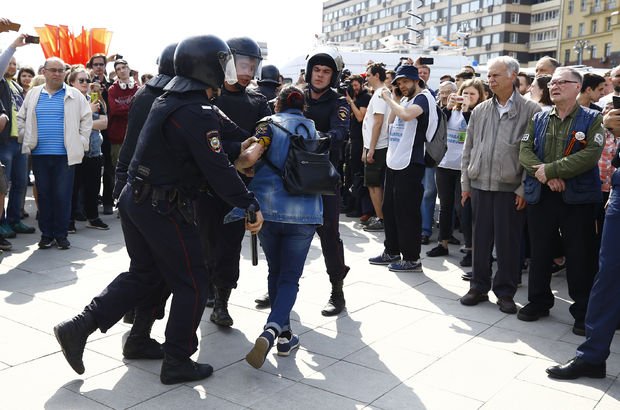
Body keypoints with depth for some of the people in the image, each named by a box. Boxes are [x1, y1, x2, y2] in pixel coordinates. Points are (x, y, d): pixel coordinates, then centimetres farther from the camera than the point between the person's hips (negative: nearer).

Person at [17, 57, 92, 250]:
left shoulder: (74, 95, 3)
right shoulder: (33, 94, 10)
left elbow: (87, 119, 6)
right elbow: (21, 118, 18)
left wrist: (81, 142, 1)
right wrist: (27, 139, 9)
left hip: (65, 154, -2)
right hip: (39, 154, 2)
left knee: (63, 195, -1)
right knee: (44, 194, 7)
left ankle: (61, 234, 9)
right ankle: (46, 234, 15)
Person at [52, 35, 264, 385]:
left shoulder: (169, 100, 12)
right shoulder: (199, 113, -19)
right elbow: (218, 169, -22)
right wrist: (251, 205, -15)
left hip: (136, 198, 10)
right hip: (164, 208, -9)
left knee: (144, 274, 21)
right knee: (191, 283, 5)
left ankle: (79, 327, 19)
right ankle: (177, 362, 15)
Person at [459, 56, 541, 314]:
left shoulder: (530, 111, -3)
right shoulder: (480, 111, 10)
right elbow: (468, 150, 13)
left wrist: (525, 188, -10)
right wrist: (465, 182, 8)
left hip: (510, 188, -3)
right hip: (480, 185, 4)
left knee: (508, 242, 4)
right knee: (481, 239, 10)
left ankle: (505, 291, 18)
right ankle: (479, 287, 23)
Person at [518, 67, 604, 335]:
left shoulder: (592, 119, -1)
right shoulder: (538, 120, 11)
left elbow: (591, 155, -16)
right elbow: (525, 152, 0)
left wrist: (550, 169, -20)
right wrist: (546, 178, -16)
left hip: (578, 198, -4)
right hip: (540, 197, 4)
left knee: (580, 257, 3)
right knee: (539, 252, 13)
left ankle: (583, 312, 16)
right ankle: (538, 302, 28)